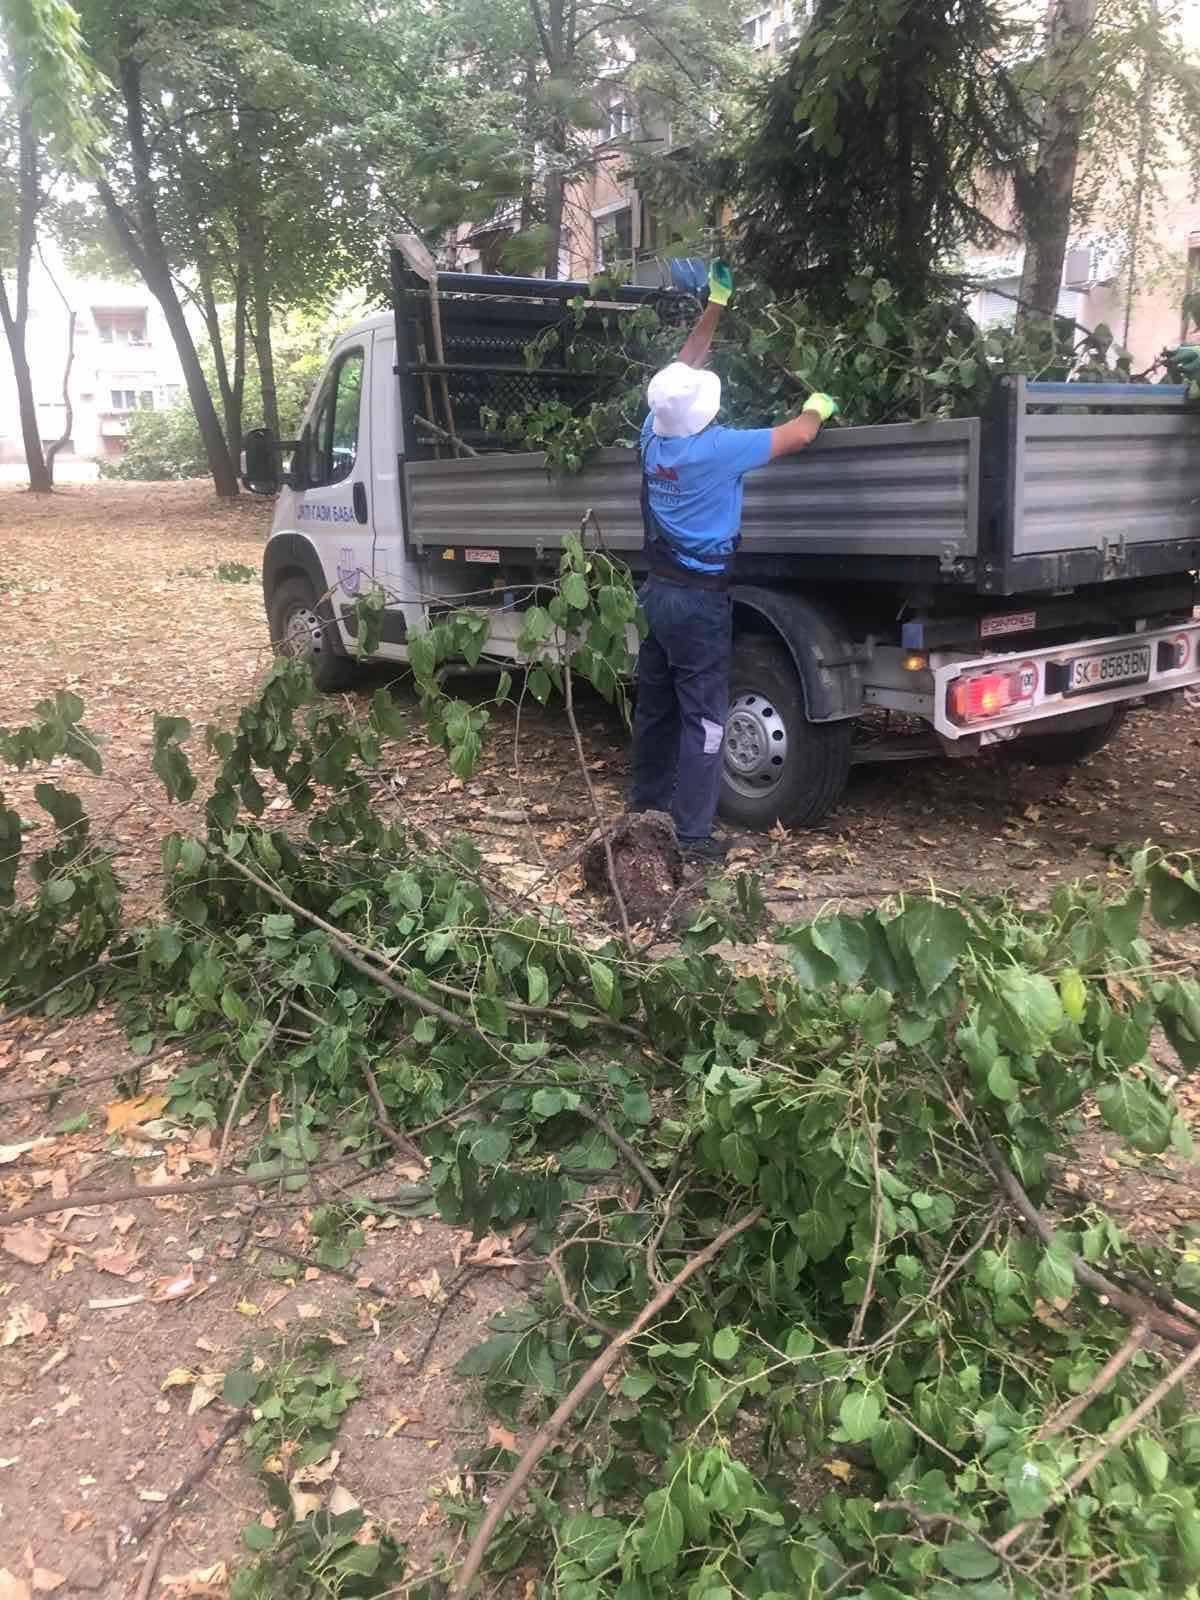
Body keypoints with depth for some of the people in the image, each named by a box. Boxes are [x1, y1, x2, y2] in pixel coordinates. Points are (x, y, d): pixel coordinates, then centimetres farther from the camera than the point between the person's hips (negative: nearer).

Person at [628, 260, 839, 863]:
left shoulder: (654, 434, 0)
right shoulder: (718, 448, -19)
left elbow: (683, 366, 16)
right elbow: (800, 434, -10)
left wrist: (717, 301, 22)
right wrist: (819, 405, 12)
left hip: (657, 588, 7)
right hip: (699, 598, -7)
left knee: (655, 702, 17)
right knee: (702, 715, -2)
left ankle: (647, 799, 30)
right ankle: (692, 833, 0)